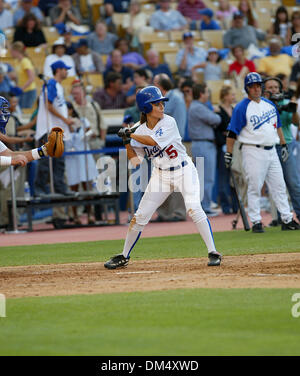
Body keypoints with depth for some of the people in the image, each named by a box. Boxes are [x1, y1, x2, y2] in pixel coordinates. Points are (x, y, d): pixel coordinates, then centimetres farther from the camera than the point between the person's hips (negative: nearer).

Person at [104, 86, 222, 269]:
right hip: (161, 175, 4)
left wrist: (131, 135, -20)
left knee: (194, 209, -21)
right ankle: (124, 256, 17)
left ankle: (213, 252, -15)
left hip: (184, 170, -4)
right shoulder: (140, 131, -2)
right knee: (141, 215, 3)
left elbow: (153, 141, -28)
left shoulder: (169, 122, -14)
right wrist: (127, 142, -12)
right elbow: (136, 161, 0)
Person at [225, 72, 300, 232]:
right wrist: (228, 154, -13)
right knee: (254, 187, -4)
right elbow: (232, 133, -10)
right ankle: (256, 222, 1)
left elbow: (278, 125, 24)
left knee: (279, 186, 8)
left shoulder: (269, 104, 12)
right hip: (253, 152, -6)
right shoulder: (241, 108, -9)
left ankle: (287, 220, 13)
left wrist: (283, 145, 22)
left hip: (271, 151, 6)